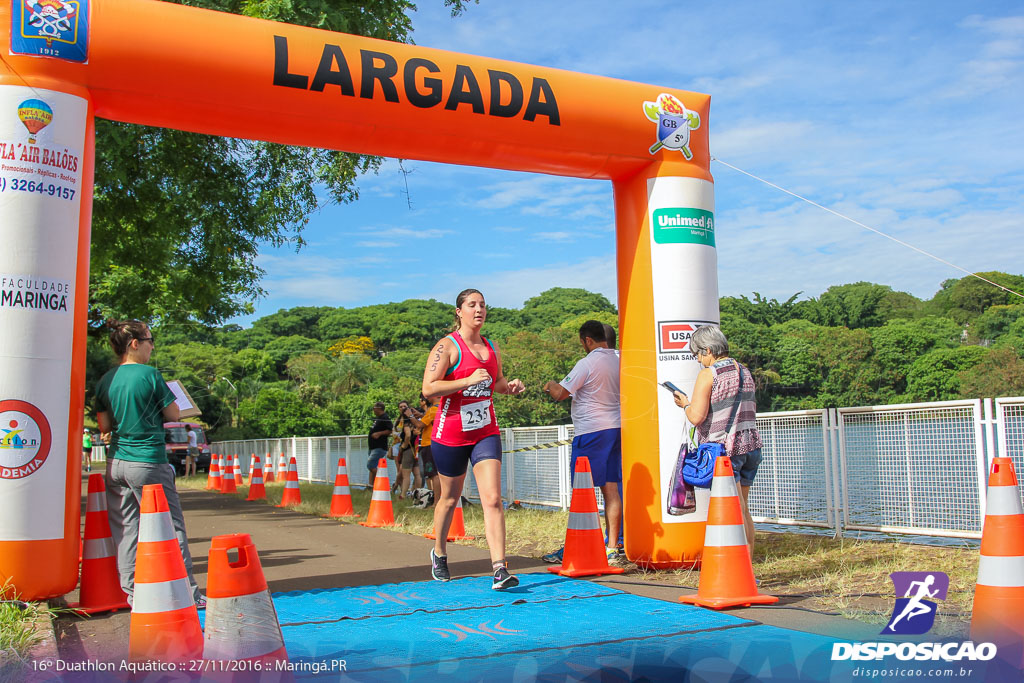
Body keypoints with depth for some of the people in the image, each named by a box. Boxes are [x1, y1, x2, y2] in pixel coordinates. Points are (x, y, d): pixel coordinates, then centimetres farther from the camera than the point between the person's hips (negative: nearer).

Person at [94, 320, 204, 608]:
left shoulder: (105, 381, 6)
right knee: (171, 526, 1)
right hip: (148, 462, -6)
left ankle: (131, 592, 15)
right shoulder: (150, 375, -11)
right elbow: (173, 414, -3)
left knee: (125, 528, 11)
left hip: (116, 463, 6)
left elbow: (104, 426, 11)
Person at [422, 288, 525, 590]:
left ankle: (499, 570, -14)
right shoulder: (447, 346, -10)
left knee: (493, 499, -10)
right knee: (450, 498, 13)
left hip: (486, 433, 4)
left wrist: (509, 386, 2)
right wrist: (469, 380, -26)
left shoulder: (492, 347, 9)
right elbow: (428, 388, -19)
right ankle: (439, 554, 38)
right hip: (450, 434, -4)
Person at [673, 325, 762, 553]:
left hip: (723, 448, -7)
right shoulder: (744, 372, 13)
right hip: (751, 445, 7)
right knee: (743, 511, 13)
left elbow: (696, 417, -16)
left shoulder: (708, 374, -10)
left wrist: (685, 404, 3)